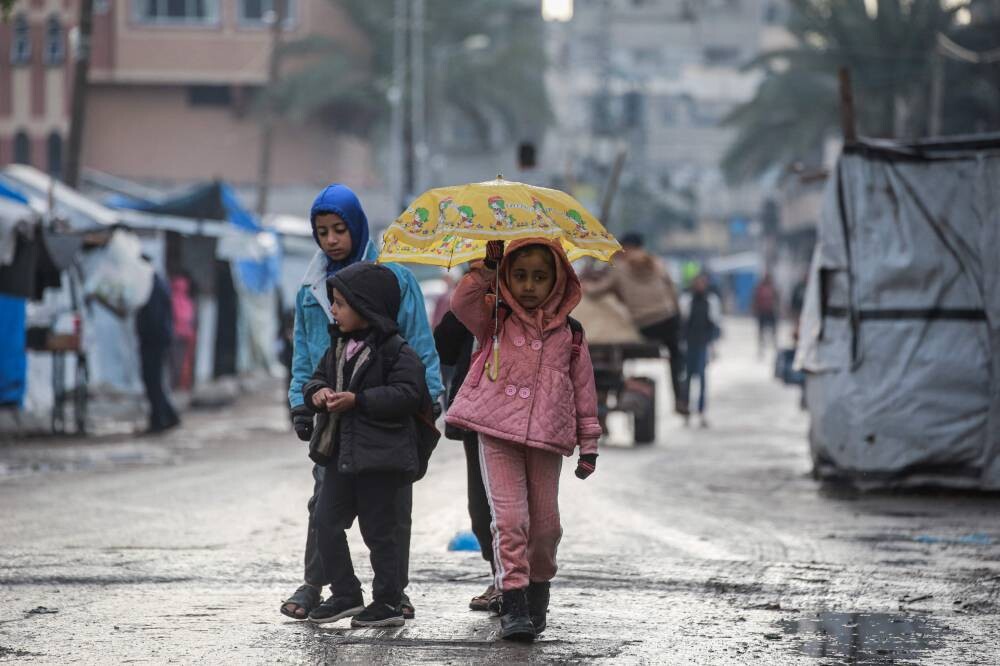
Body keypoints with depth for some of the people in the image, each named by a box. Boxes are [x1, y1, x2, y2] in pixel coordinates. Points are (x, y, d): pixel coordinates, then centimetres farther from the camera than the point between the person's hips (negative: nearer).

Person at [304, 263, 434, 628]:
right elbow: (317, 379, 19)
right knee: (326, 521, 5)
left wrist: (357, 400, -23)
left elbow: (407, 394, -20)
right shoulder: (339, 347, 11)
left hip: (379, 456, -8)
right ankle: (345, 594, 14)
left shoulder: (395, 351, -13)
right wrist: (317, 393, -6)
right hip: (342, 453, 8)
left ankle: (388, 602, 10)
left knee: (378, 530, 0)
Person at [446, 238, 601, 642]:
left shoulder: (569, 335, 10)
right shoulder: (495, 321, 8)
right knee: (509, 518, -11)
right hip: (497, 433, -2)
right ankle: (513, 603, -12)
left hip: (547, 440, 2)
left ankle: (538, 586, 29)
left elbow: (583, 389, 13)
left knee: (545, 524, 7)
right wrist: (486, 269, -18)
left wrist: (589, 444, 12)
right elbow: (461, 303, -11)